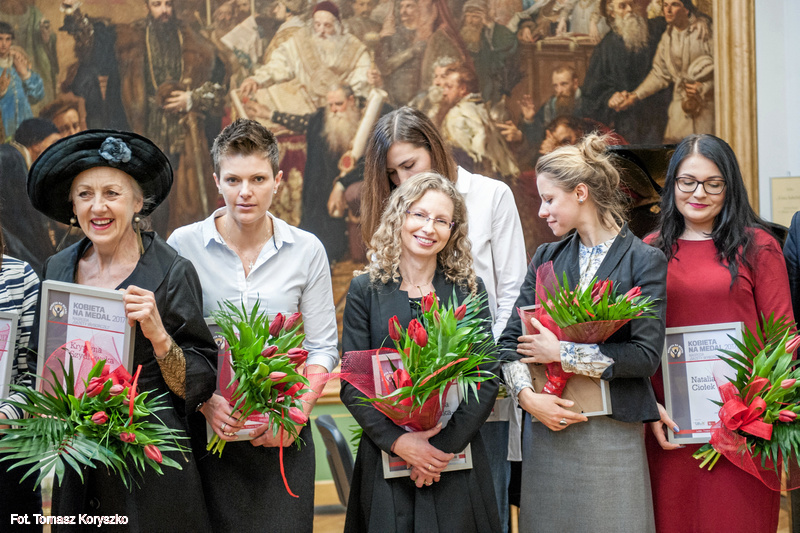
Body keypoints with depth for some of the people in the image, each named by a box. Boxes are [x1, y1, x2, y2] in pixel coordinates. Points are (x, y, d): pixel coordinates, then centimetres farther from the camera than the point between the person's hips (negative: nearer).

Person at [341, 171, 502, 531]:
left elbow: (487, 379, 0)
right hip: (384, 458, 0)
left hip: (456, 463, 1)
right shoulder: (366, 290, 2)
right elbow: (352, 383, -2)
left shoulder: (469, 290, 4)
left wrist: (447, 444, -11)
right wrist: (397, 441, -14)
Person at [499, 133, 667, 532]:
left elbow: (646, 355, -12)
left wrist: (563, 352, -13)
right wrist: (527, 395, -10)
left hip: (611, 435, -4)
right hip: (546, 428, 4)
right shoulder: (547, 257, 11)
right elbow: (510, 339, 7)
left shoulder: (644, 261, -3)